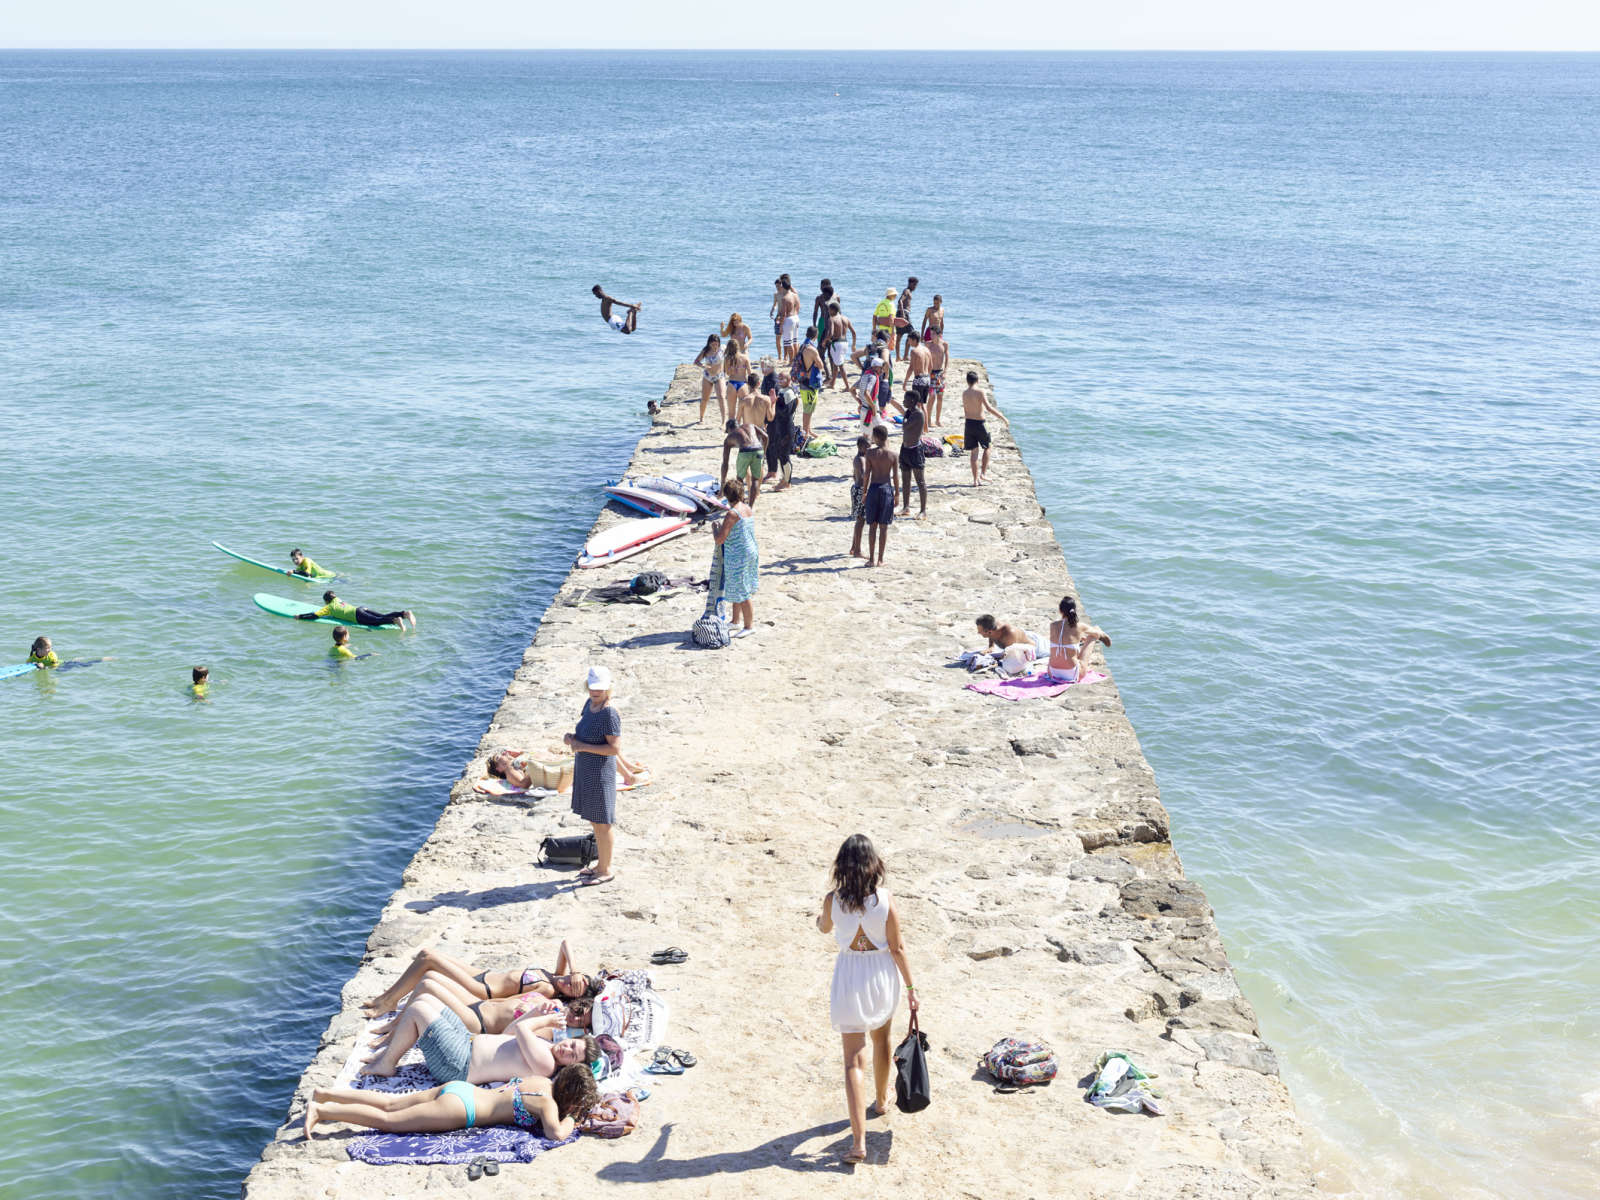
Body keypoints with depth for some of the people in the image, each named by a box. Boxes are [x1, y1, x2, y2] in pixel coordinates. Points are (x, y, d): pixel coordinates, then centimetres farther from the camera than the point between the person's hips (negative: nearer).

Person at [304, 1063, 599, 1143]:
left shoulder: (545, 1082, 9)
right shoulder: (548, 1101, -15)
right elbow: (556, 1134, -32)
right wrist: (570, 1121, -8)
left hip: (458, 1089, 8)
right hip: (460, 1109, -8)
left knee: (389, 1104, 14)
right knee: (388, 1120, -5)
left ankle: (324, 1094, 17)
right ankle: (321, 1110, -6)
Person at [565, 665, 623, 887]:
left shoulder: (610, 715, -22)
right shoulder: (590, 704, 4)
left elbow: (615, 748, -24)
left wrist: (583, 746, -22)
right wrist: (572, 737, -1)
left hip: (600, 773, -9)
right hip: (585, 770, 9)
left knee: (601, 823, 2)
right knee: (595, 820, 19)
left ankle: (606, 871, 13)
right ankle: (601, 864, 32)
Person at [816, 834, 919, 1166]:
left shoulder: (833, 900, -14)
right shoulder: (885, 900, -16)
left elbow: (825, 928, 9)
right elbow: (897, 947, -10)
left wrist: (820, 920, 33)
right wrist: (910, 987, 1)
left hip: (848, 978, -1)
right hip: (882, 976, 1)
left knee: (854, 1059, -1)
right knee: (881, 1040, 29)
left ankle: (859, 1141, -9)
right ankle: (881, 1100, 53)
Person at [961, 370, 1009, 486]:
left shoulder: (964, 394, 3)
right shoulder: (980, 391, -12)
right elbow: (989, 408, -20)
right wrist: (1003, 417, -16)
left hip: (968, 424, 4)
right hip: (980, 424, -4)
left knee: (974, 452, 10)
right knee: (986, 448, 18)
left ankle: (975, 479, 9)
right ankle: (984, 473, 12)